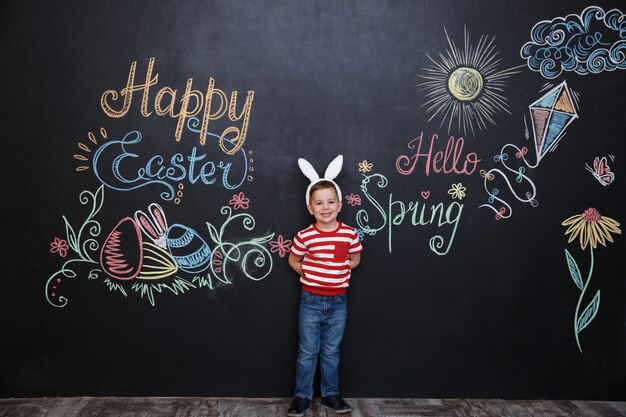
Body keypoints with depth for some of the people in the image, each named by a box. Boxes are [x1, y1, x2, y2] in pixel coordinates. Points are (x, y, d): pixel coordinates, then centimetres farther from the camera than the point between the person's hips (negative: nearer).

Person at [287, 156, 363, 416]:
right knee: (307, 352, 8)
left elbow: (355, 259, 10)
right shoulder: (305, 236, -11)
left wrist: (336, 272, 0)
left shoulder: (349, 234, -6)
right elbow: (293, 261, 4)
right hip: (311, 300, -1)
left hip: (338, 301, 2)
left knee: (331, 352, 15)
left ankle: (331, 395, 29)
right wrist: (311, 275, -3)